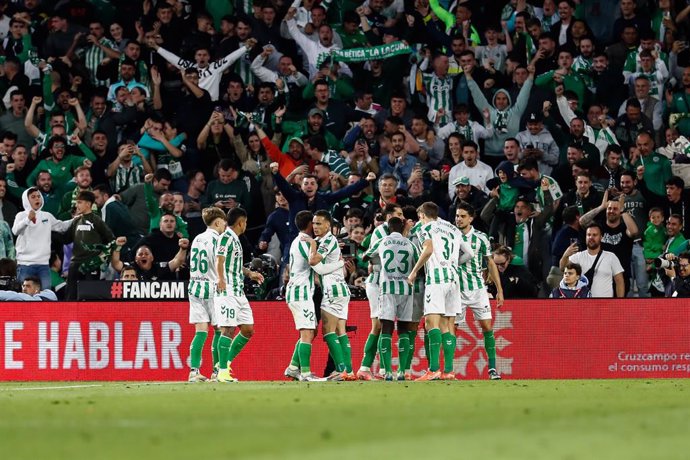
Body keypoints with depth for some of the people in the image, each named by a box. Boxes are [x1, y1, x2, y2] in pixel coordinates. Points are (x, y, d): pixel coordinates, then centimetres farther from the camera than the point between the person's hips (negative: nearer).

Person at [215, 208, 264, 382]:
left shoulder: (235, 239, 21)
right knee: (228, 329, -11)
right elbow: (219, 260, -25)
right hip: (227, 291, -10)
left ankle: (226, 363, 20)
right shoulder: (226, 238, -10)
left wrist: (249, 273, 46)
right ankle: (222, 371, -8)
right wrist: (221, 279, -40)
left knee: (248, 330, 10)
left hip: (239, 291, 10)